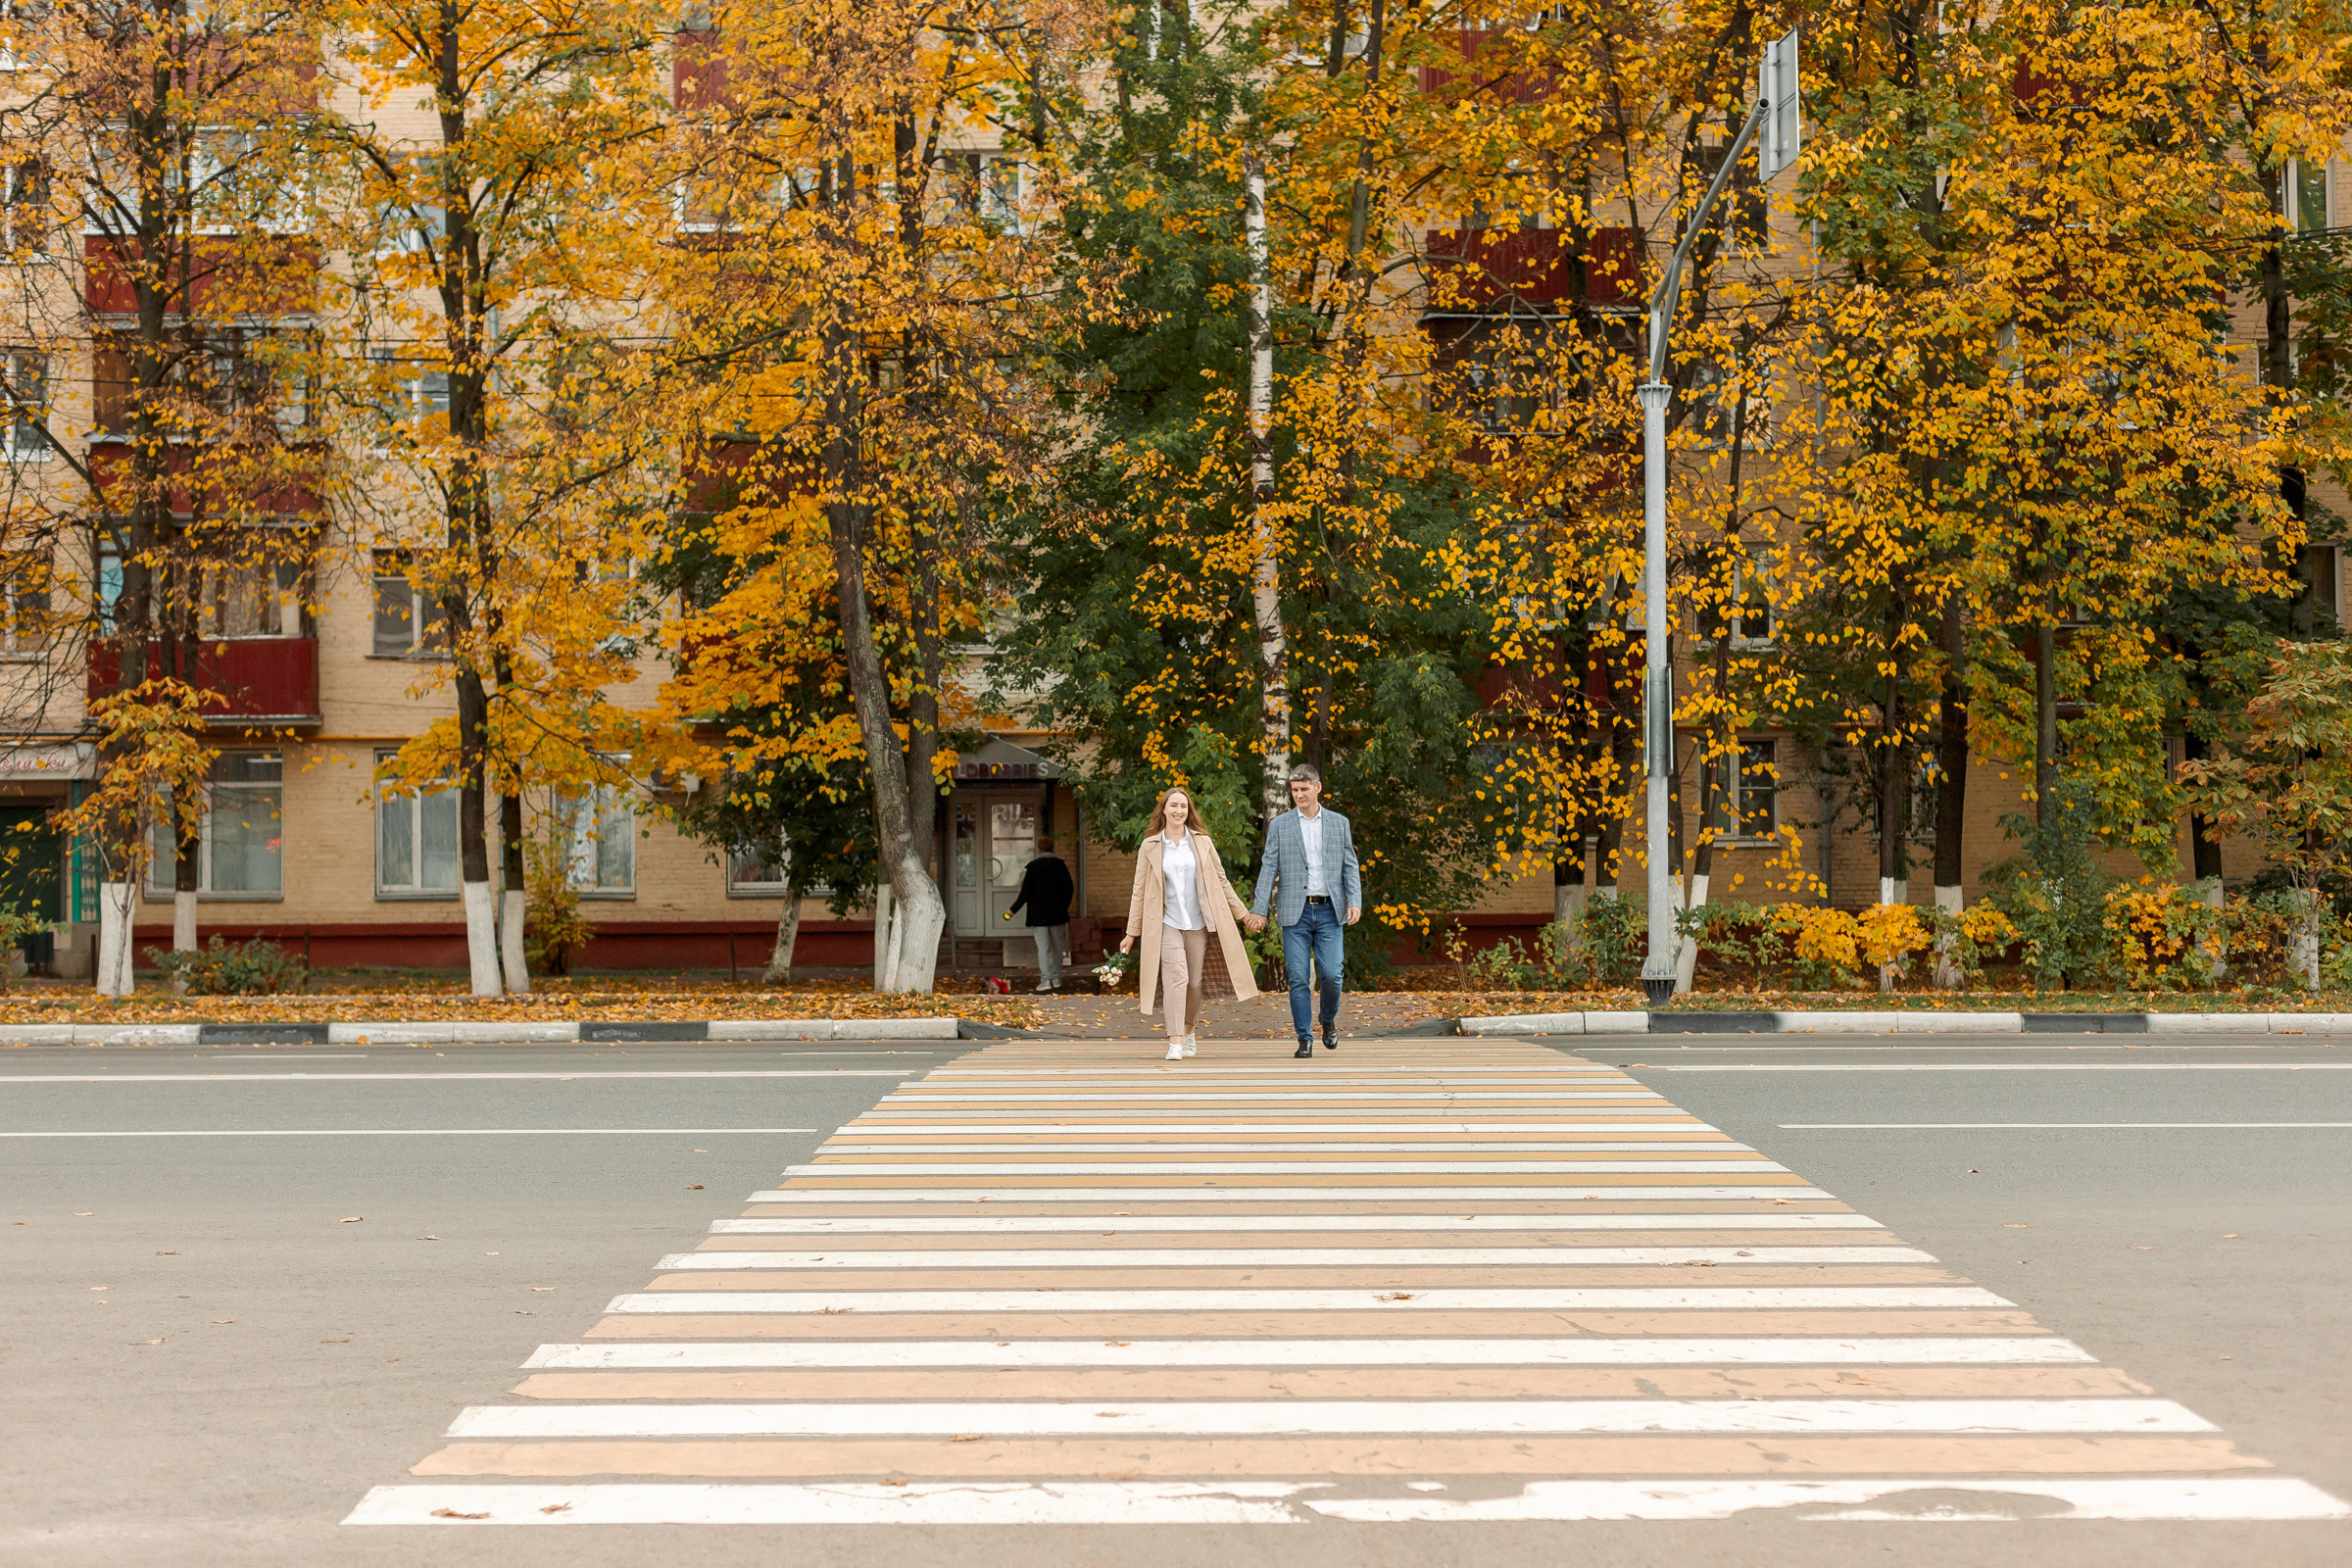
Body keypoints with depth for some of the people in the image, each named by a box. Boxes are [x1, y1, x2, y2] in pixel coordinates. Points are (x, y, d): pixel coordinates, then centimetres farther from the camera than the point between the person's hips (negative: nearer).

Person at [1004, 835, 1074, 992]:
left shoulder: (1032, 867, -8)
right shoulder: (1060, 865, 1)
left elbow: (1025, 893, -9)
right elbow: (1070, 888, 5)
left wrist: (1013, 910, 1)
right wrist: (1064, 907, 20)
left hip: (1038, 914, -3)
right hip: (1057, 914, 3)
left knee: (1042, 947, -3)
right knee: (1057, 947, 13)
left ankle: (1045, 979, -14)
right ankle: (1056, 979, 18)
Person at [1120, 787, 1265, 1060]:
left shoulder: (1202, 843, 6)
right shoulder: (1149, 847, 3)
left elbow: (1221, 881, 13)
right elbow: (1140, 892, 6)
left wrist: (1243, 913, 12)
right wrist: (1131, 932, 6)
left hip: (1198, 923, 2)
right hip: (1166, 923, -2)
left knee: (1195, 982, 5)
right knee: (1176, 977, -17)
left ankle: (1189, 1033, 28)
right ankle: (1175, 1043, -19)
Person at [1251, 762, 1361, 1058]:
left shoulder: (1339, 823, 10)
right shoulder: (1279, 825, 7)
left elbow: (1350, 866, 10)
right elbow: (1269, 868, 3)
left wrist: (1355, 901, -5)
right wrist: (1259, 909, -5)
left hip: (1328, 911, 0)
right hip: (1295, 912, 0)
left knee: (1331, 974, -8)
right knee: (1298, 978, -4)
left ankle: (1329, 1021, 20)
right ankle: (1304, 1039, 4)